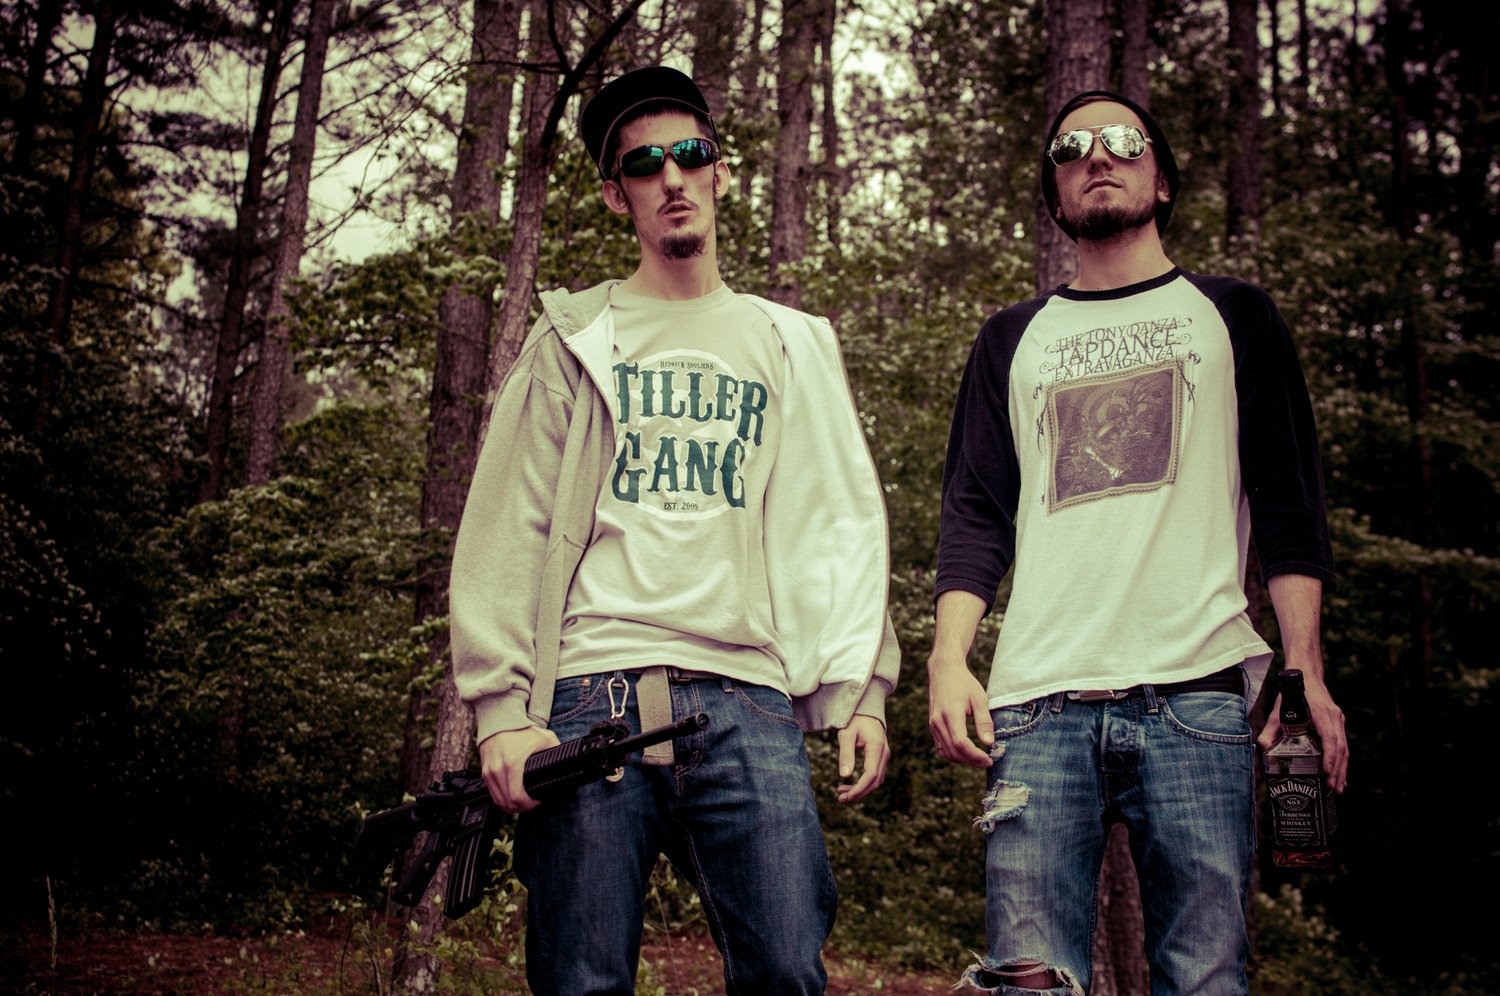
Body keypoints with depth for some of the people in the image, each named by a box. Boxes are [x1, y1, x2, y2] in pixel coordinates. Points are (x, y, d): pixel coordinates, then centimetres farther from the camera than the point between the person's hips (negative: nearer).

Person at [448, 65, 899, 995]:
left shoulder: (794, 347, 20)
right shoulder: (574, 342, 14)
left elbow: (843, 529, 13)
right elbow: (507, 533, 6)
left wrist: (861, 690, 1)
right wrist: (503, 704, -5)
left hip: (748, 697, 1)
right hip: (592, 697, -1)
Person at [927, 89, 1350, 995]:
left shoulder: (1233, 316, 17)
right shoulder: (1014, 340, 21)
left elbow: (1291, 507, 10)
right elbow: (976, 517, 15)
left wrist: (1305, 672, -2)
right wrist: (949, 659, 1)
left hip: (1197, 692, -1)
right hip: (1038, 701, 1)